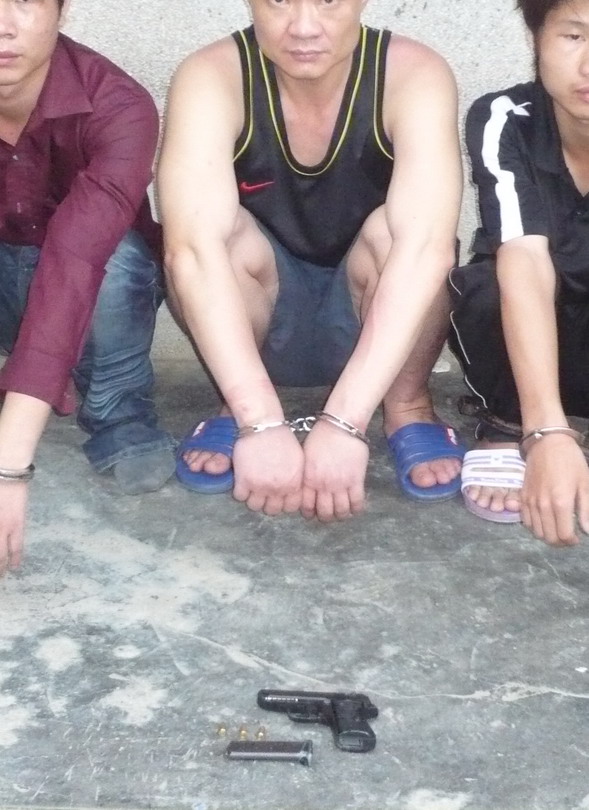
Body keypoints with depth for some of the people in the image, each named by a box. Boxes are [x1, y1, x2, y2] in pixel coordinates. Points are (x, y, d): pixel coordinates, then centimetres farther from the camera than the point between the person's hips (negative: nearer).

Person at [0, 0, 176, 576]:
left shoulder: (116, 109, -33)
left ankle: (117, 416, -10)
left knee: (119, 256, -36)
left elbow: (77, 261, -46)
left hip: (101, 284, -2)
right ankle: (58, 380, -5)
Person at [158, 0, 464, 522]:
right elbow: (193, 248, -38)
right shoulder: (212, 78, -23)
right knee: (223, 234, -30)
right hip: (257, 325, 1)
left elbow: (425, 247, -38)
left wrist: (343, 422, -47)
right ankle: (235, 408, -5)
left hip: (381, 327, 0)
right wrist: (261, 421, -47)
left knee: (392, 230, -31)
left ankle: (407, 405, -7)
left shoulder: (414, 76, -23)